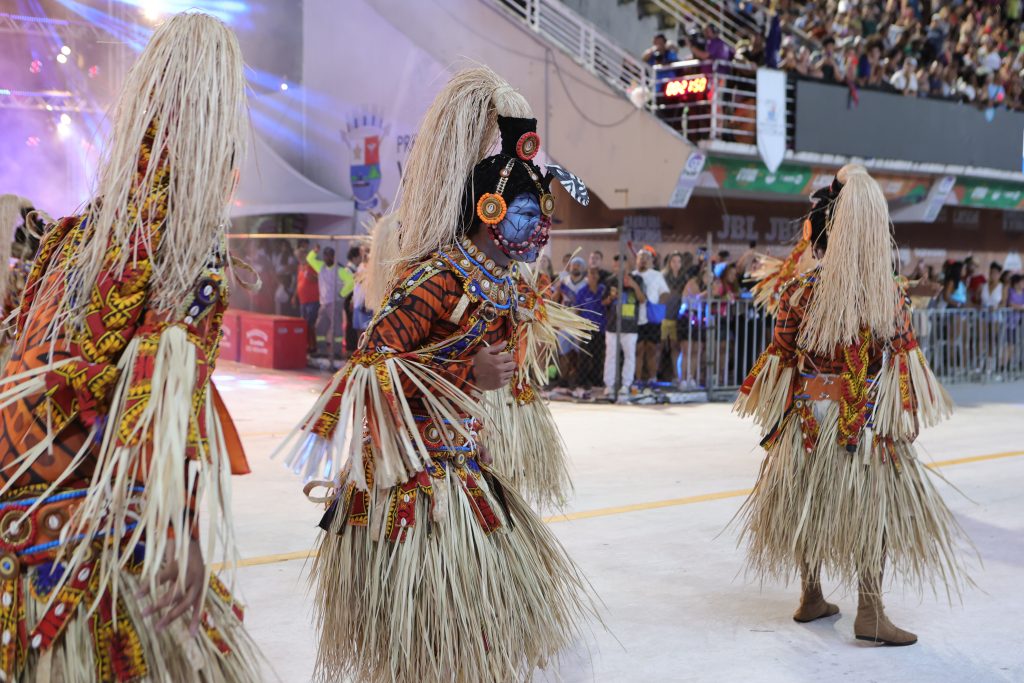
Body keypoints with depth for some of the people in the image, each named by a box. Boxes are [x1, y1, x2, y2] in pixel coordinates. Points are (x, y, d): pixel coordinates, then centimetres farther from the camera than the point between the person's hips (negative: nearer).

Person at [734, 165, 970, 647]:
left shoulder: (800, 290, -8)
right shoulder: (889, 293, -8)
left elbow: (781, 357, -3)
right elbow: (902, 360, -6)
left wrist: (772, 416, 10)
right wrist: (906, 414, 6)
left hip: (808, 418, 2)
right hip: (868, 422, -2)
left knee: (809, 502, 15)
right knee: (872, 507, 7)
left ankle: (811, 598, 27)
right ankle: (869, 612, 4)